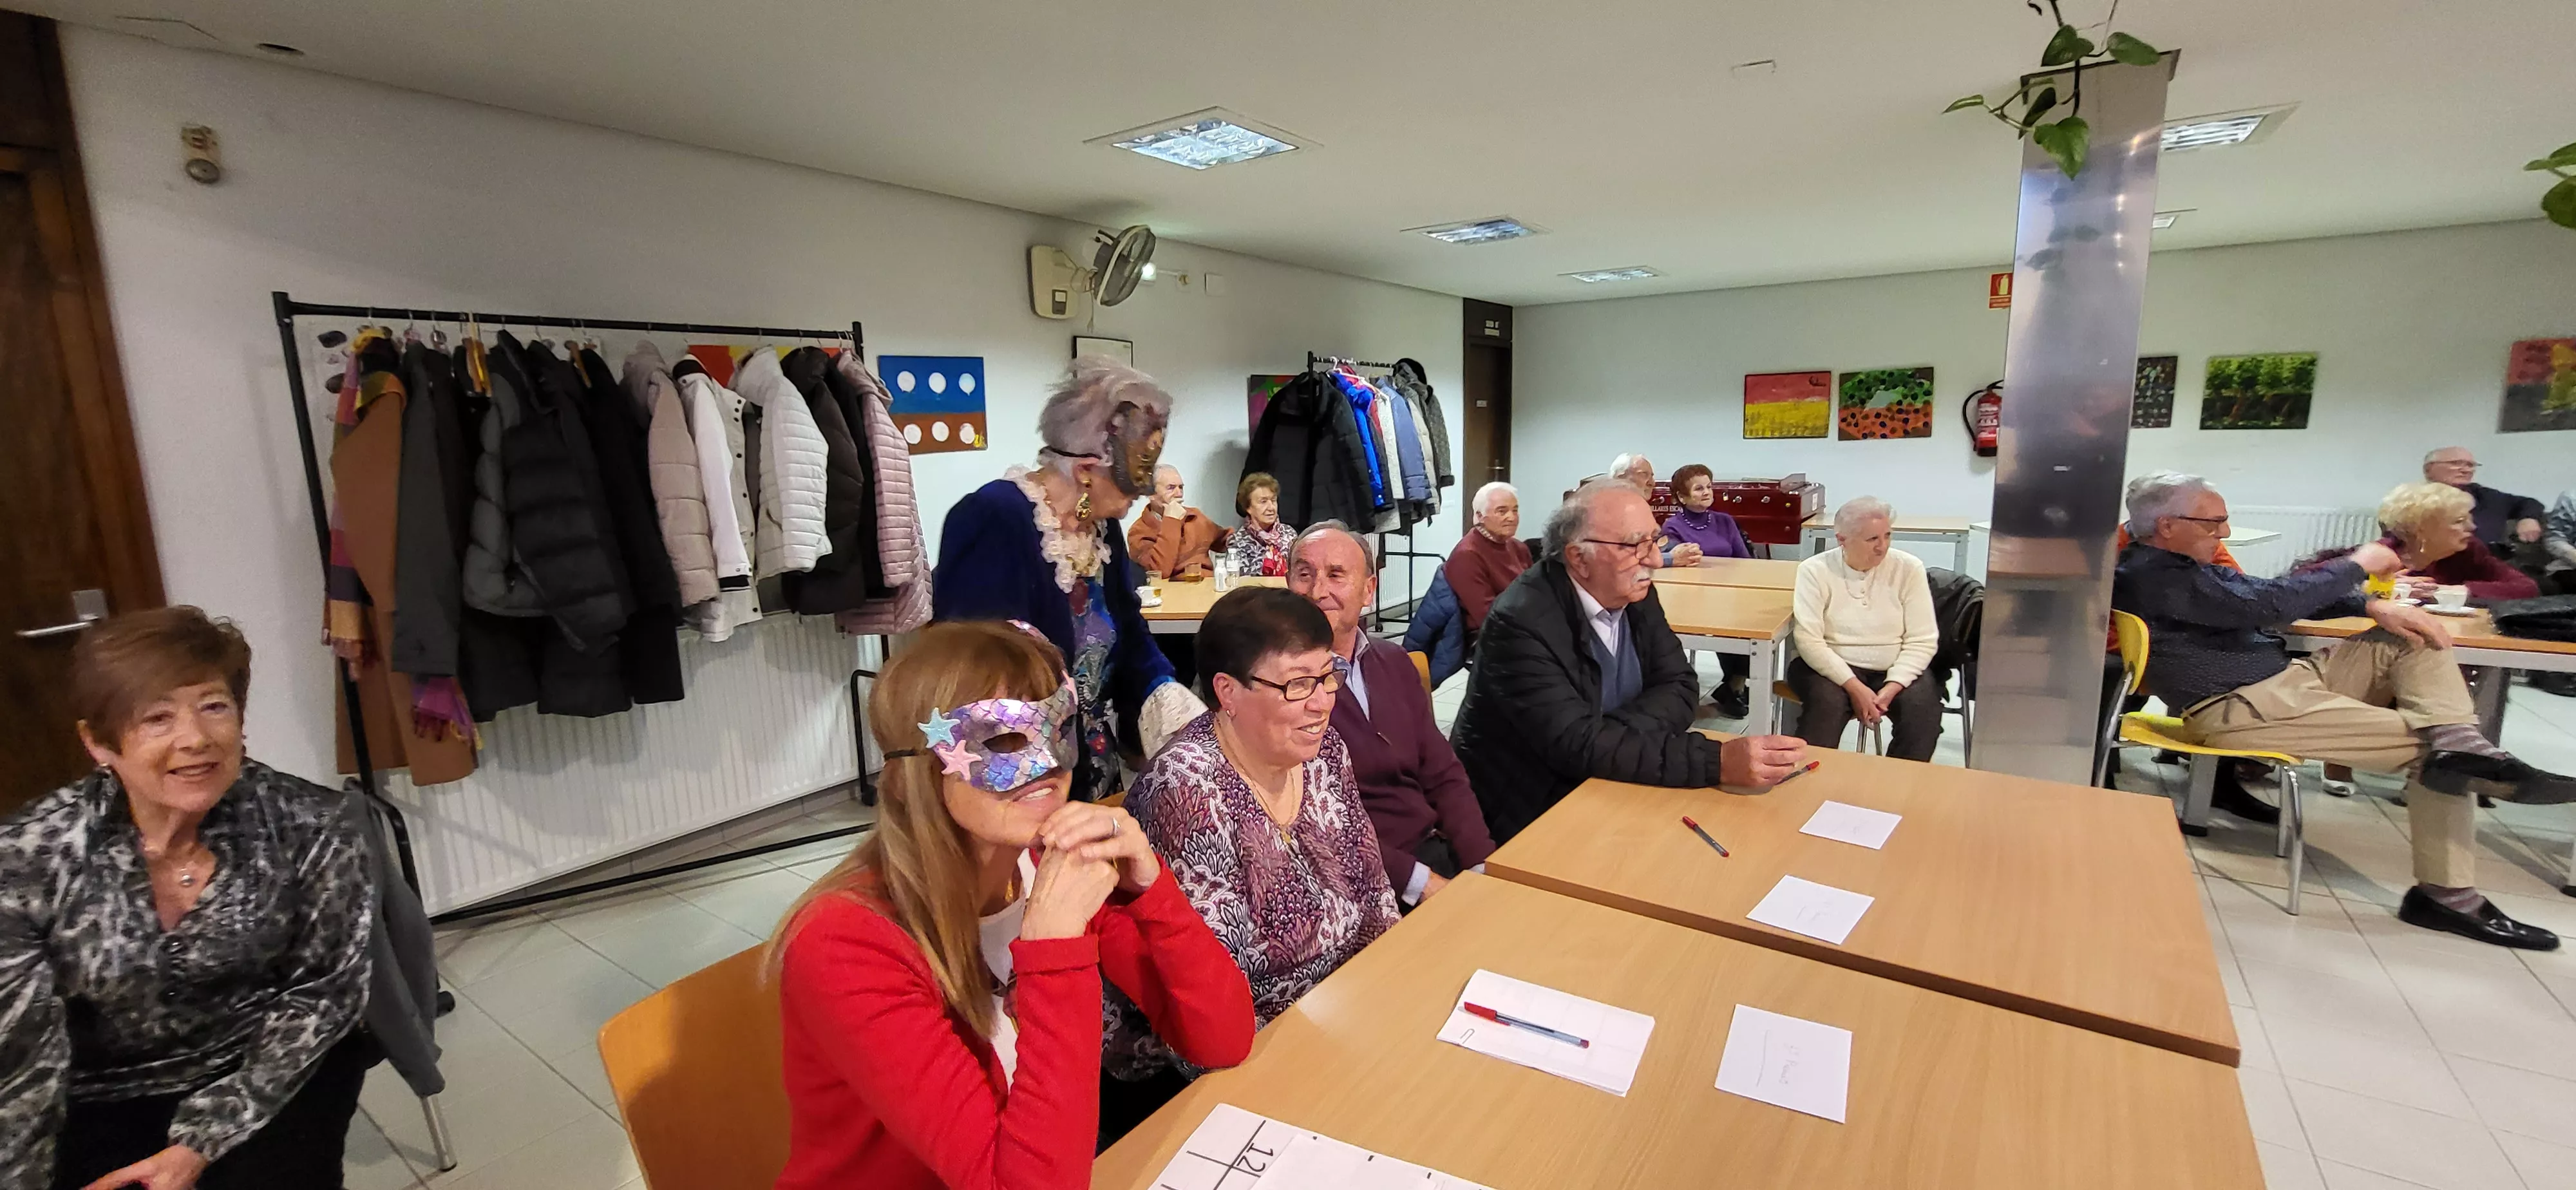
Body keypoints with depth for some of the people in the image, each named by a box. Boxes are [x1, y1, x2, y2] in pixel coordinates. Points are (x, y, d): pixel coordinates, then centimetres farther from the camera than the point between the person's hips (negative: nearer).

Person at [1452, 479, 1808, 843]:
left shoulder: (1635, 593, -2)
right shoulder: (1522, 621, -25)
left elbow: (1679, 690, -3)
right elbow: (1578, 744, -30)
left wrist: (1608, 736, -22)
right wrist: (1718, 761, -34)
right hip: (1525, 810, -7)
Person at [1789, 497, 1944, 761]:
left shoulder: (1909, 568, -3)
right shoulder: (1815, 571, -8)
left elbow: (1922, 641, -4)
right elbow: (1809, 640, -14)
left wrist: (1892, 688, -18)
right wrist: (1854, 687, -22)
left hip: (1895, 671, 2)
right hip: (1832, 667, -2)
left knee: (1924, 707, -25)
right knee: (1827, 702, -32)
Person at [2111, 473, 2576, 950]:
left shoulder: (2181, 565, 16)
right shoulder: (2151, 575, -19)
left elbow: (2258, 591, 16)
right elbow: (2264, 603, -22)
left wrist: (2371, 606, 1)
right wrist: (2356, 566, -7)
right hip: (2242, 710, -11)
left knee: (2417, 639, 0)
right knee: (2430, 746, -13)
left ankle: (2459, 745, -14)